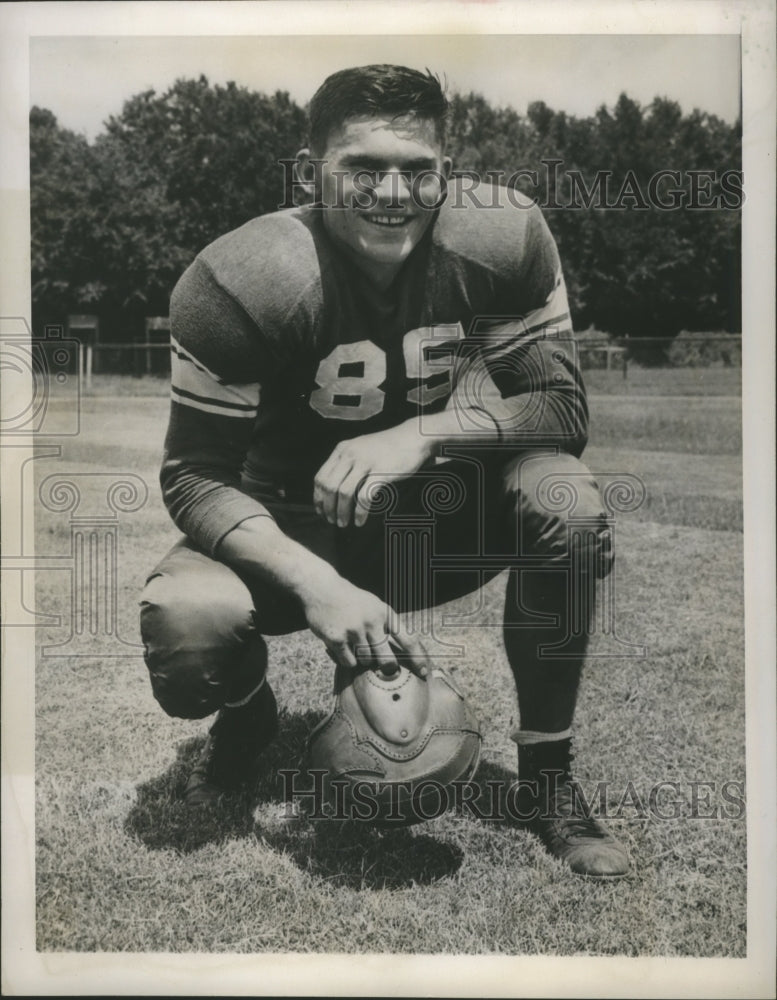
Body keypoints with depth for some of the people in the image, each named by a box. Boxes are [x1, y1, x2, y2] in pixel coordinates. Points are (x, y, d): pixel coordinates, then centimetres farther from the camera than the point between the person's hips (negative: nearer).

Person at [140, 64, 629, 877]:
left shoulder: (504, 235, -16)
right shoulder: (238, 281, -24)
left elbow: (563, 407, -14)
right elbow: (195, 474, -20)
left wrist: (424, 432, -32)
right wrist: (316, 584, -36)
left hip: (441, 516, 2)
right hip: (296, 531, -1)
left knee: (566, 502, -27)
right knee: (183, 627, -31)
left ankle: (548, 775, -5)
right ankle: (247, 716, 12)